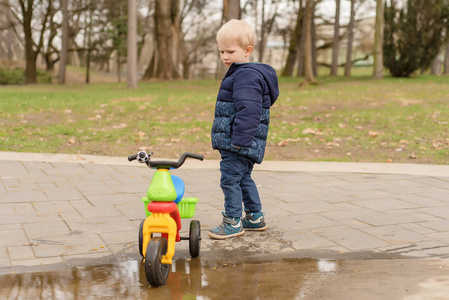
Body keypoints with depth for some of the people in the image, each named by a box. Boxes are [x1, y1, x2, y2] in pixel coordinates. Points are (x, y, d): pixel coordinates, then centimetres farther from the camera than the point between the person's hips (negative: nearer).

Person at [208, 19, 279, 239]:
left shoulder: (246, 76, -18)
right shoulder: (239, 73, 17)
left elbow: (247, 111, -27)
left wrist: (240, 140, -29)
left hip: (240, 145, -11)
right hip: (234, 142, 11)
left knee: (230, 179, -5)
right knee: (243, 178, 19)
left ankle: (233, 222, 4)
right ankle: (255, 217, 30)